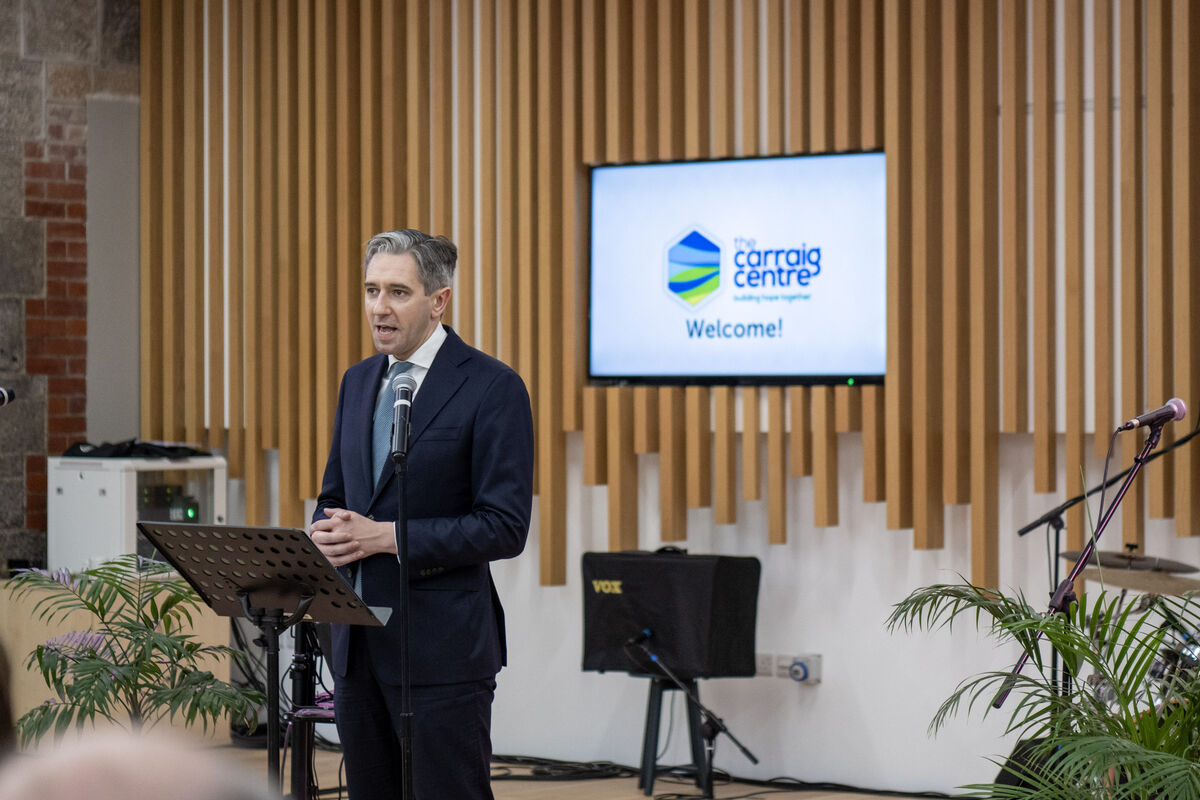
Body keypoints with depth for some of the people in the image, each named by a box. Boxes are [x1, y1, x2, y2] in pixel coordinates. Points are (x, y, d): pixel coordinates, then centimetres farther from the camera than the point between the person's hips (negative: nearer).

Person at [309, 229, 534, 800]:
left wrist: (385, 536, -17)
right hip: (359, 642, 7)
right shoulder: (358, 382, 14)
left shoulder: (492, 388, -8)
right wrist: (326, 535, -3)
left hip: (441, 646, -7)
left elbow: (505, 527, -14)